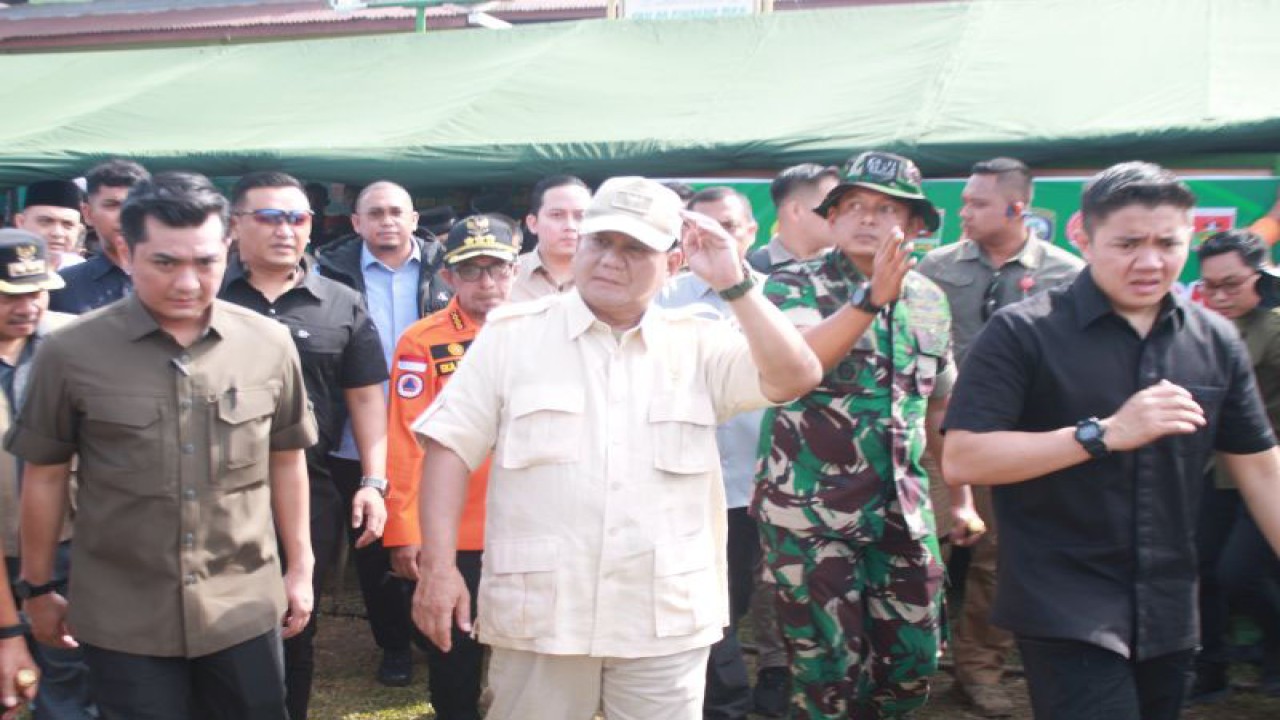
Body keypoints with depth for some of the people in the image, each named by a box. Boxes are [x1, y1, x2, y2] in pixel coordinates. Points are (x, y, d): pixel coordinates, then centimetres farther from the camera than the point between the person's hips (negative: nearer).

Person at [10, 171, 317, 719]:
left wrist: (300, 565, 10)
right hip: (121, 619, -1)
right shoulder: (69, 353, -9)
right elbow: (44, 475, 1)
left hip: (244, 608, 2)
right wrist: (38, 586, 8)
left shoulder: (270, 344, -3)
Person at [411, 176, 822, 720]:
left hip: (667, 619, 1)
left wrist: (732, 283, -9)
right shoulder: (512, 333, 2)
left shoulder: (697, 342, 6)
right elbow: (450, 448, -1)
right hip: (538, 614, -1)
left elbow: (794, 378, -5)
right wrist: (439, 566, -8)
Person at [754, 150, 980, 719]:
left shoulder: (930, 300, 8)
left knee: (912, 664, 12)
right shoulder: (795, 286, -7)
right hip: (809, 513, -5)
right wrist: (872, 296, -37)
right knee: (831, 673, 3)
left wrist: (961, 496, 20)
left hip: (903, 513, 5)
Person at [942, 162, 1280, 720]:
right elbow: (961, 459, -18)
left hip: (1170, 612, 5)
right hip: (1065, 610, -5)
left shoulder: (1215, 341, 4)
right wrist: (1104, 433, -24)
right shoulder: (1023, 333, -11)